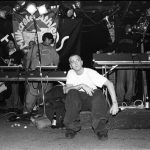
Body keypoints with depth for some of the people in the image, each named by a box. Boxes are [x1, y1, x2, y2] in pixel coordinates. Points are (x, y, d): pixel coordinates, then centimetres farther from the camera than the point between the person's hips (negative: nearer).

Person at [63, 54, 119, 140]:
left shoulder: (90, 72, -10)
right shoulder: (71, 73, 0)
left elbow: (109, 84, -17)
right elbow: (66, 90, -14)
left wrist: (115, 103, -27)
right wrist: (82, 86, -30)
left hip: (91, 98, -1)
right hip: (78, 99, 2)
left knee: (98, 93, -35)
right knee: (72, 93, -32)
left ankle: (100, 129, -32)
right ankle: (72, 127, -24)